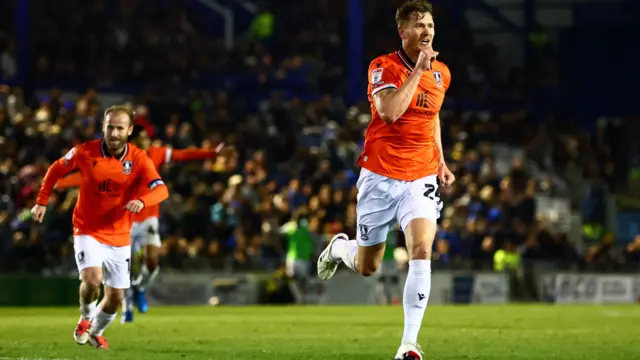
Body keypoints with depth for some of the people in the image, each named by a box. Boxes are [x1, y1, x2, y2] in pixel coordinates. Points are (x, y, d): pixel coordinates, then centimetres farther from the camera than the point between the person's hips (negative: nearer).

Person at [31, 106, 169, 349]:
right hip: (88, 231, -2)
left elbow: (161, 190, -22)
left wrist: (141, 201, -42)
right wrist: (42, 202, 4)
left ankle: (95, 332, 38)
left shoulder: (139, 159, -10)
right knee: (92, 279, -26)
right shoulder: (85, 152, -10)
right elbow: (56, 170, 8)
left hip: (119, 238, 2)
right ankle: (86, 318, 6)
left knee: (116, 297, 8)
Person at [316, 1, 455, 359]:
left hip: (421, 178, 3)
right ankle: (339, 247, 47)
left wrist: (441, 161, 18)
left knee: (421, 252, -20)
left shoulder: (441, 73, 7)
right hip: (380, 177, -3)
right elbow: (390, 112, -27)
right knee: (367, 267, 9)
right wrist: (418, 70, -26)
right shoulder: (383, 67, -9)